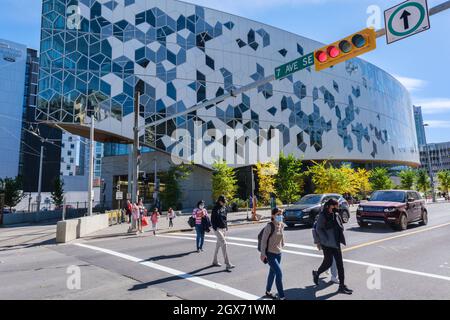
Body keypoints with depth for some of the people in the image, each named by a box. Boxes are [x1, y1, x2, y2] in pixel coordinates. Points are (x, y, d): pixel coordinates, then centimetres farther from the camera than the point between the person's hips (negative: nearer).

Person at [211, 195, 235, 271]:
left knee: (218, 244, 17)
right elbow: (212, 220, -11)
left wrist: (226, 226, 13)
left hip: (223, 228, 8)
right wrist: (215, 228, -16)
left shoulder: (224, 208, 10)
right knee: (224, 244, -14)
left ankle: (215, 261, 31)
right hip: (218, 229, -7)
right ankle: (228, 264, -14)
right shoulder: (215, 209, -12)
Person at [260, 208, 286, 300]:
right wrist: (263, 253, -17)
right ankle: (281, 296, 1)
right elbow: (263, 240, -16)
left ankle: (268, 292, 37)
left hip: (278, 253, 7)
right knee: (279, 273, -11)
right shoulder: (269, 226, -19)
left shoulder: (282, 225, -1)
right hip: (270, 254, -7)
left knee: (273, 273, 19)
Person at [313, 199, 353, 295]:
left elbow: (341, 227, 12)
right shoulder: (323, 215, -14)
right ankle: (316, 273, 31)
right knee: (328, 262, 2)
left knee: (340, 263, 6)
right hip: (327, 244, -6)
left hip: (336, 243, 6)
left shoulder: (336, 215, 6)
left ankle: (342, 286, 15)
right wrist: (326, 239, -19)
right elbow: (319, 229, -15)